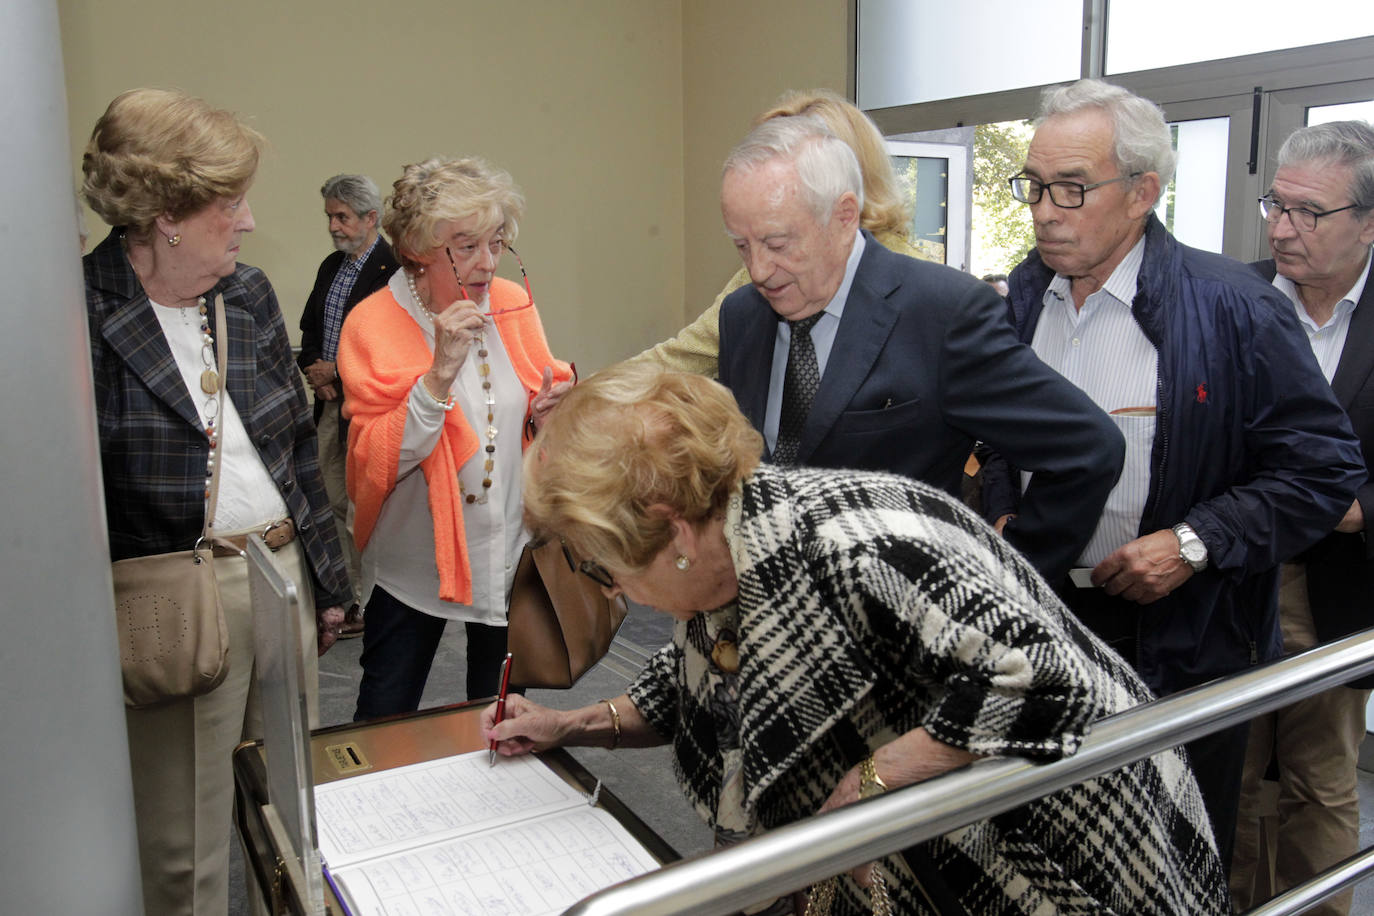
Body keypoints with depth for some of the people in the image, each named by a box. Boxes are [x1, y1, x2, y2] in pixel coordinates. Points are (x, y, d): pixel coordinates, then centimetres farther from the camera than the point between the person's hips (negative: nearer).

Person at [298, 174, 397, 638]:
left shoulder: (394, 271, -15)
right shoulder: (331, 267, 13)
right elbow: (309, 328, 21)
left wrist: (337, 372, -14)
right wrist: (314, 369, 2)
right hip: (331, 404, 9)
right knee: (338, 501, 14)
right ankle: (360, 595, 27)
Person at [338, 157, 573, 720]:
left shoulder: (513, 304, -2)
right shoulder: (374, 324, -13)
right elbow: (377, 463, -21)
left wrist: (545, 413, -10)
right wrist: (439, 373, -30)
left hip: (511, 551, 4)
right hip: (415, 561, -3)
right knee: (385, 721, 10)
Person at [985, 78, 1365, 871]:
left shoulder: (1231, 307, -15)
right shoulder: (1023, 295, 3)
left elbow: (1325, 468, -11)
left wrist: (1194, 543, -20)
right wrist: (1004, 510, 1)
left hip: (1185, 648, -4)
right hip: (1042, 626, 5)